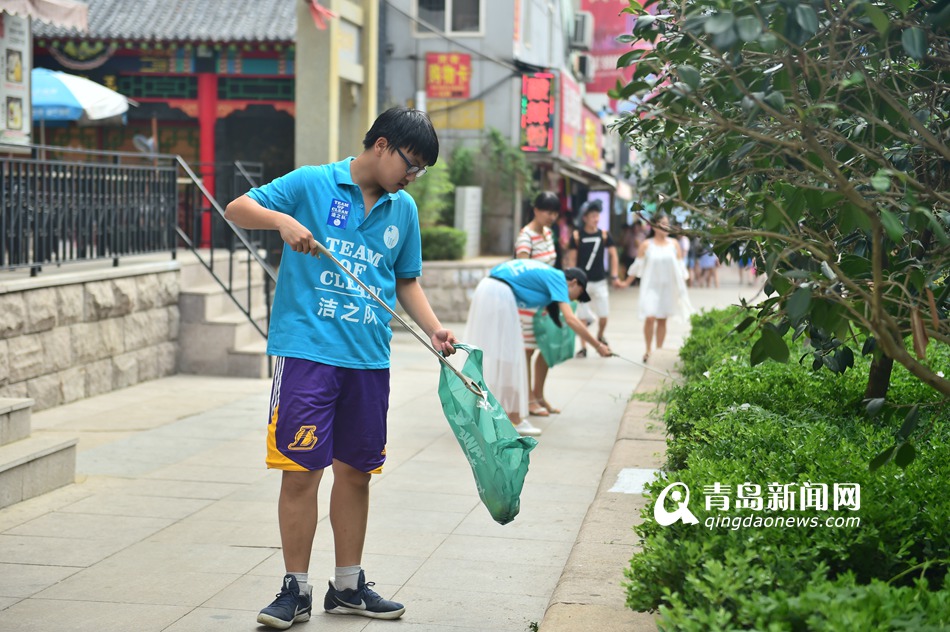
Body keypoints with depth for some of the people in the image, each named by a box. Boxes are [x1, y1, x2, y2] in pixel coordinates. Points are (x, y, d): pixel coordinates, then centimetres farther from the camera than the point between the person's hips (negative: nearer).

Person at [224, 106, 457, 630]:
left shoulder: (403, 210, 13)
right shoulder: (312, 184, -2)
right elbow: (237, 209, -2)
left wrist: (434, 329, 5)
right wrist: (283, 220, -21)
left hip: (369, 360, 5)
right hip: (307, 351, -5)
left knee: (355, 471, 11)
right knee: (301, 470, -5)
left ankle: (348, 586, 24)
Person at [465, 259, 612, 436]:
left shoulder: (547, 273, 23)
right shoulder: (558, 278, -1)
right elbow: (570, 319, -10)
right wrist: (598, 346, -6)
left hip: (484, 289, 9)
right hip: (499, 295, -9)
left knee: (483, 357, 13)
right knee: (506, 358, -1)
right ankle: (514, 420, 5)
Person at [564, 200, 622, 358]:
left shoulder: (604, 235, -1)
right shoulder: (576, 236, -5)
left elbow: (613, 255, 5)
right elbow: (571, 260, -2)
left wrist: (614, 276, -2)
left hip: (600, 281, 1)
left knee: (603, 316, 2)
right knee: (582, 317, 1)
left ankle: (600, 337, 31)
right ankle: (583, 347, 11)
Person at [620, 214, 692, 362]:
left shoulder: (674, 244, 4)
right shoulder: (646, 245, -3)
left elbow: (681, 267, 7)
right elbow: (638, 266, 5)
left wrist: (682, 287, 4)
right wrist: (627, 282, 9)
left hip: (668, 287, 2)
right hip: (651, 287, -2)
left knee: (662, 320, 7)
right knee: (650, 318, -14)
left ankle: (659, 351, 17)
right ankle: (648, 350, -1)